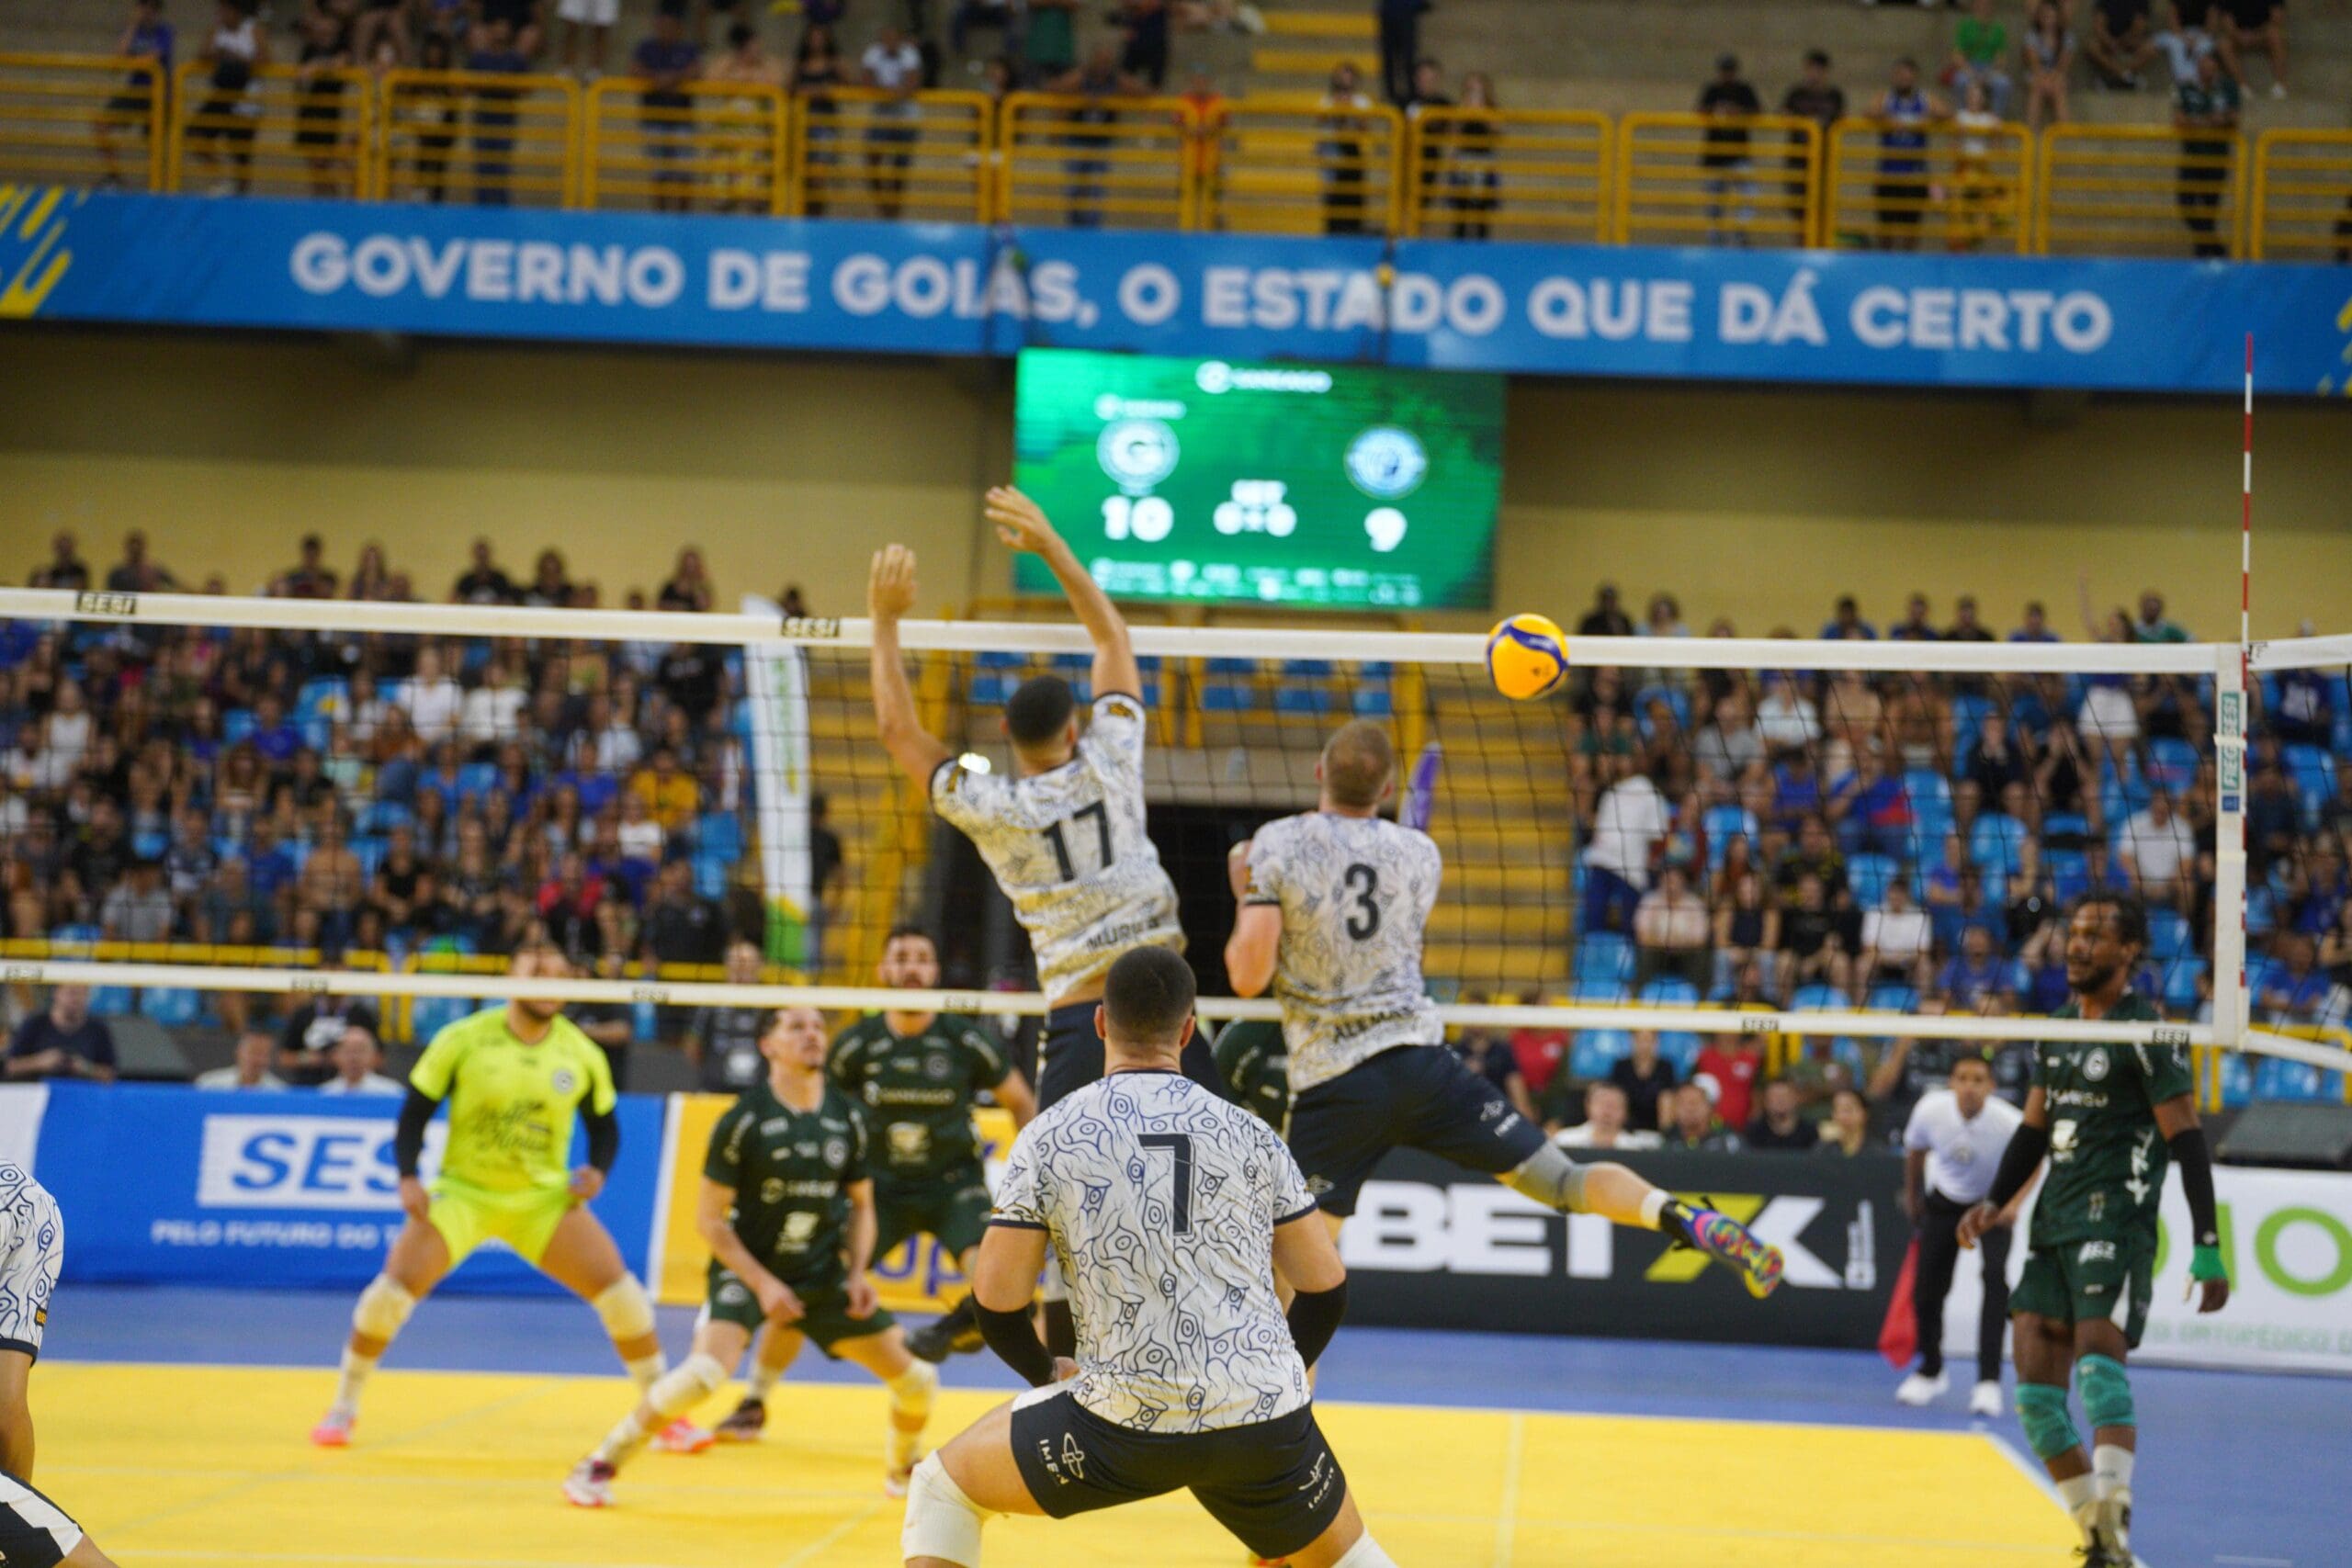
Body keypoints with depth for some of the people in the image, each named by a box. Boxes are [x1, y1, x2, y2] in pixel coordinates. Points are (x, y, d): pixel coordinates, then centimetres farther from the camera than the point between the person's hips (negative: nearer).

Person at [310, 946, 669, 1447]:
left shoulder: (582, 1054, -3)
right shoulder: (462, 1040, -10)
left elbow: (604, 1125, 10)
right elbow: (414, 1113, -4)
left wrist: (597, 1171, -10)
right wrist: (407, 1177, -17)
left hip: (545, 1199, 2)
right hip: (462, 1191, -2)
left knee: (622, 1295, -10)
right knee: (394, 1287, -17)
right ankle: (343, 1409, 5)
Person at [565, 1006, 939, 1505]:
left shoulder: (848, 1118, 1)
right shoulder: (744, 1120, -13)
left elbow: (861, 1205, 13)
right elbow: (709, 1218, -10)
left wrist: (858, 1272, -4)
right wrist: (762, 1283, -17)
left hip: (824, 1275, 5)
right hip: (747, 1270, -5)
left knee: (916, 1382, 2)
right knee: (707, 1370, -31)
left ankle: (903, 1471, 34)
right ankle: (598, 1466, -16)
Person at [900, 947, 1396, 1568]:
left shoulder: (1048, 1137, 2)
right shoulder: (1249, 1133, 8)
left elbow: (997, 1301, 1)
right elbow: (1326, 1287, 11)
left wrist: (1046, 1372, 22)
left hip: (1125, 1423, -2)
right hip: (1267, 1423, 2)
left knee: (943, 1486, 20)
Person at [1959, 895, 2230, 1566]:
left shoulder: (2146, 1033, -6)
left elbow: (2187, 1141, -9)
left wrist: (2207, 1248, -14)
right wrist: (1994, 1202, 9)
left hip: (2115, 1218, -8)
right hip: (2053, 1224, 8)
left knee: (2098, 1358, -25)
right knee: (2036, 1389, 2)